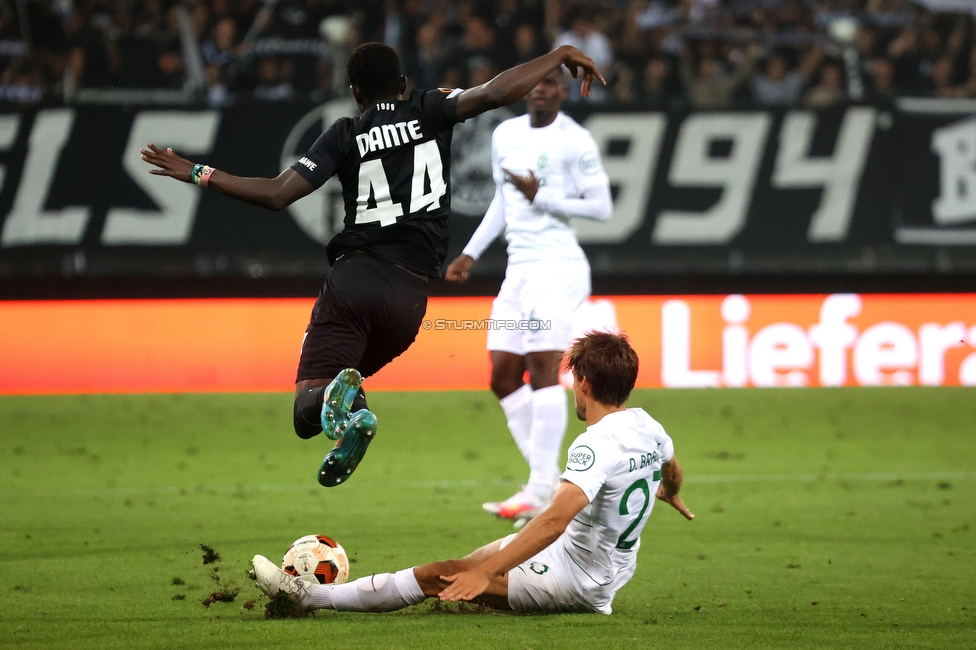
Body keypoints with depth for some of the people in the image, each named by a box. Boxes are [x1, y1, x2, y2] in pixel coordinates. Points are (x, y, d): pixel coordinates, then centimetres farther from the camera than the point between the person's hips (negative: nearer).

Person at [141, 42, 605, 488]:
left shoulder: (345, 135, 9)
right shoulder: (428, 111, 11)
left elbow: (277, 195, 2)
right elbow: (493, 94, -3)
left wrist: (198, 175, 11)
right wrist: (560, 56, 8)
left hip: (353, 275, -1)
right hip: (409, 293, 1)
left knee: (307, 412, -3)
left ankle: (336, 395, -38)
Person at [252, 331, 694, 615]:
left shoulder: (596, 446, -28)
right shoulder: (645, 425, 0)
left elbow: (555, 520, -40)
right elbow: (671, 470, 24)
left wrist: (484, 573, -40)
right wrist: (670, 496, 49)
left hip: (575, 583, -9)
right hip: (614, 570, 9)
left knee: (437, 576, -7)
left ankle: (307, 595, -3)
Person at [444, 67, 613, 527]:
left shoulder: (575, 141, -6)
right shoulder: (504, 135, 15)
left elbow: (602, 208, -8)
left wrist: (541, 198, -14)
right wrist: (470, 253, 23)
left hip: (558, 266, -8)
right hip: (518, 269, 8)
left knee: (543, 368, -16)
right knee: (503, 376, 2)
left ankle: (539, 490, -18)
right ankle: (547, 481, 7)